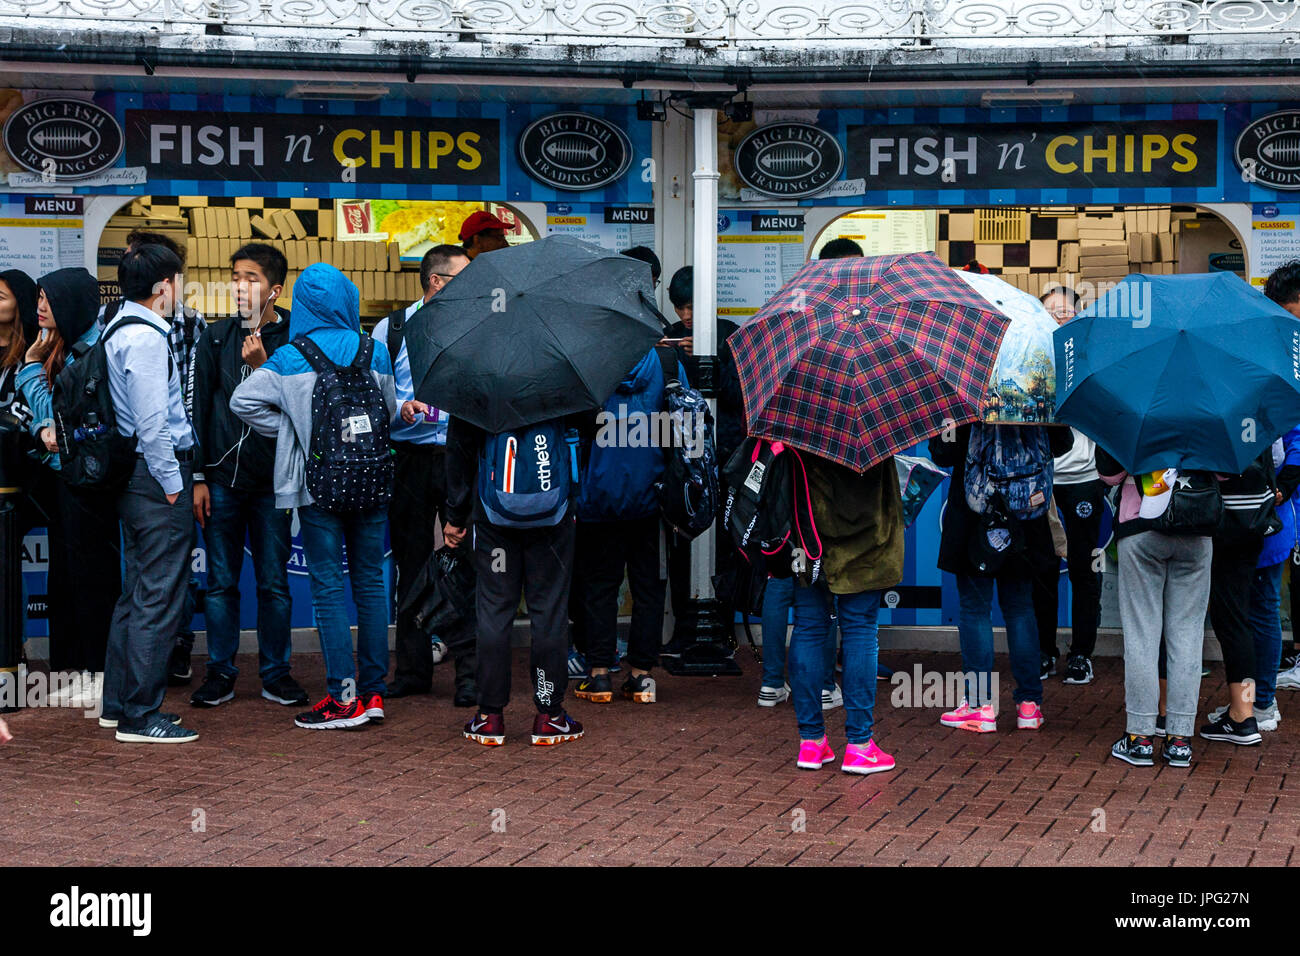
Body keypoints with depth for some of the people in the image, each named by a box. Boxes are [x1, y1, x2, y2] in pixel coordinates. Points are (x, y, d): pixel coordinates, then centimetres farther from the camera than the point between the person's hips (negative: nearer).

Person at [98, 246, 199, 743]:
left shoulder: (118, 329, 15)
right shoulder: (145, 338, -16)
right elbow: (152, 422, -20)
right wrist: (173, 483, -15)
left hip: (137, 477, 11)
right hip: (158, 475, -11)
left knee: (137, 590, 17)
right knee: (159, 596, -6)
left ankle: (119, 703, 24)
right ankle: (141, 715, -2)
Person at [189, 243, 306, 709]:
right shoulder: (216, 337, 6)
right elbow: (199, 409, 7)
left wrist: (263, 366, -19)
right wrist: (198, 477, 2)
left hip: (272, 480, -2)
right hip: (222, 477, 2)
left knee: (274, 582, 5)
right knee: (221, 582, 7)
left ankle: (275, 671, 16)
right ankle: (220, 672, 16)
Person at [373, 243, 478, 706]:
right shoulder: (391, 328, 7)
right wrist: (401, 408, -12)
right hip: (408, 457, 1)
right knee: (411, 564, 7)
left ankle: (469, 671, 2)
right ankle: (413, 669, 18)